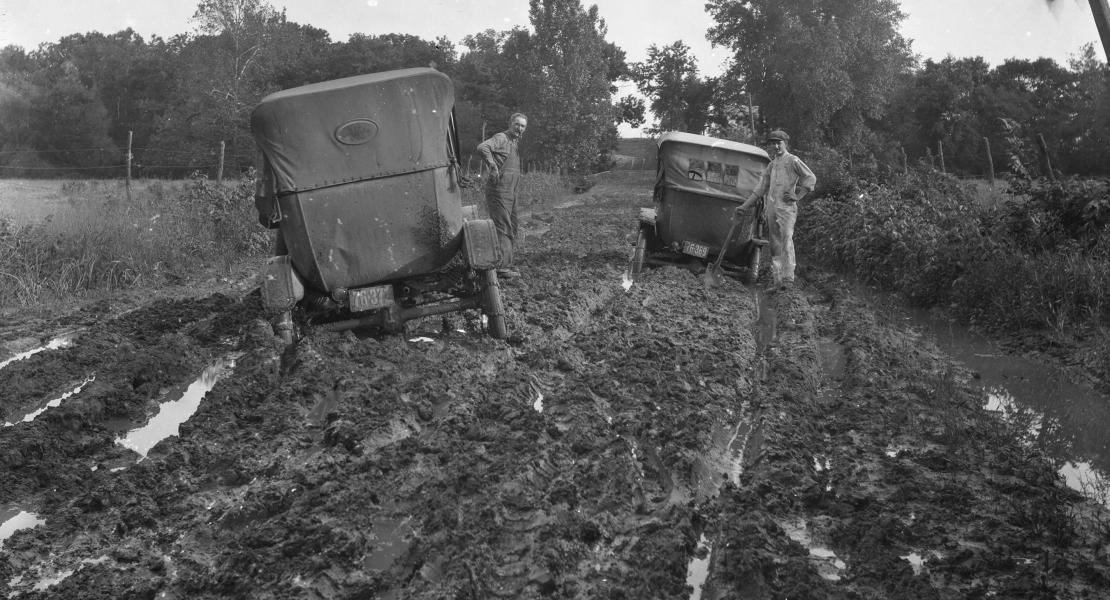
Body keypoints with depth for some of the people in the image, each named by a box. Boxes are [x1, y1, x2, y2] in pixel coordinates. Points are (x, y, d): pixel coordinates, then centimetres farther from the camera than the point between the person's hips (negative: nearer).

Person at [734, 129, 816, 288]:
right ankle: (777, 280, 7)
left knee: (786, 241, -16)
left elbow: (811, 178, 0)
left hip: (786, 207, -7)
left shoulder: (793, 161, 3)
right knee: (775, 244, 4)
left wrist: (797, 196, -7)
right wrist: (745, 206, 19)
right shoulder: (771, 165, 21)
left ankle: (788, 278, -21)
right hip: (771, 208, 7)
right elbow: (760, 189, 23)